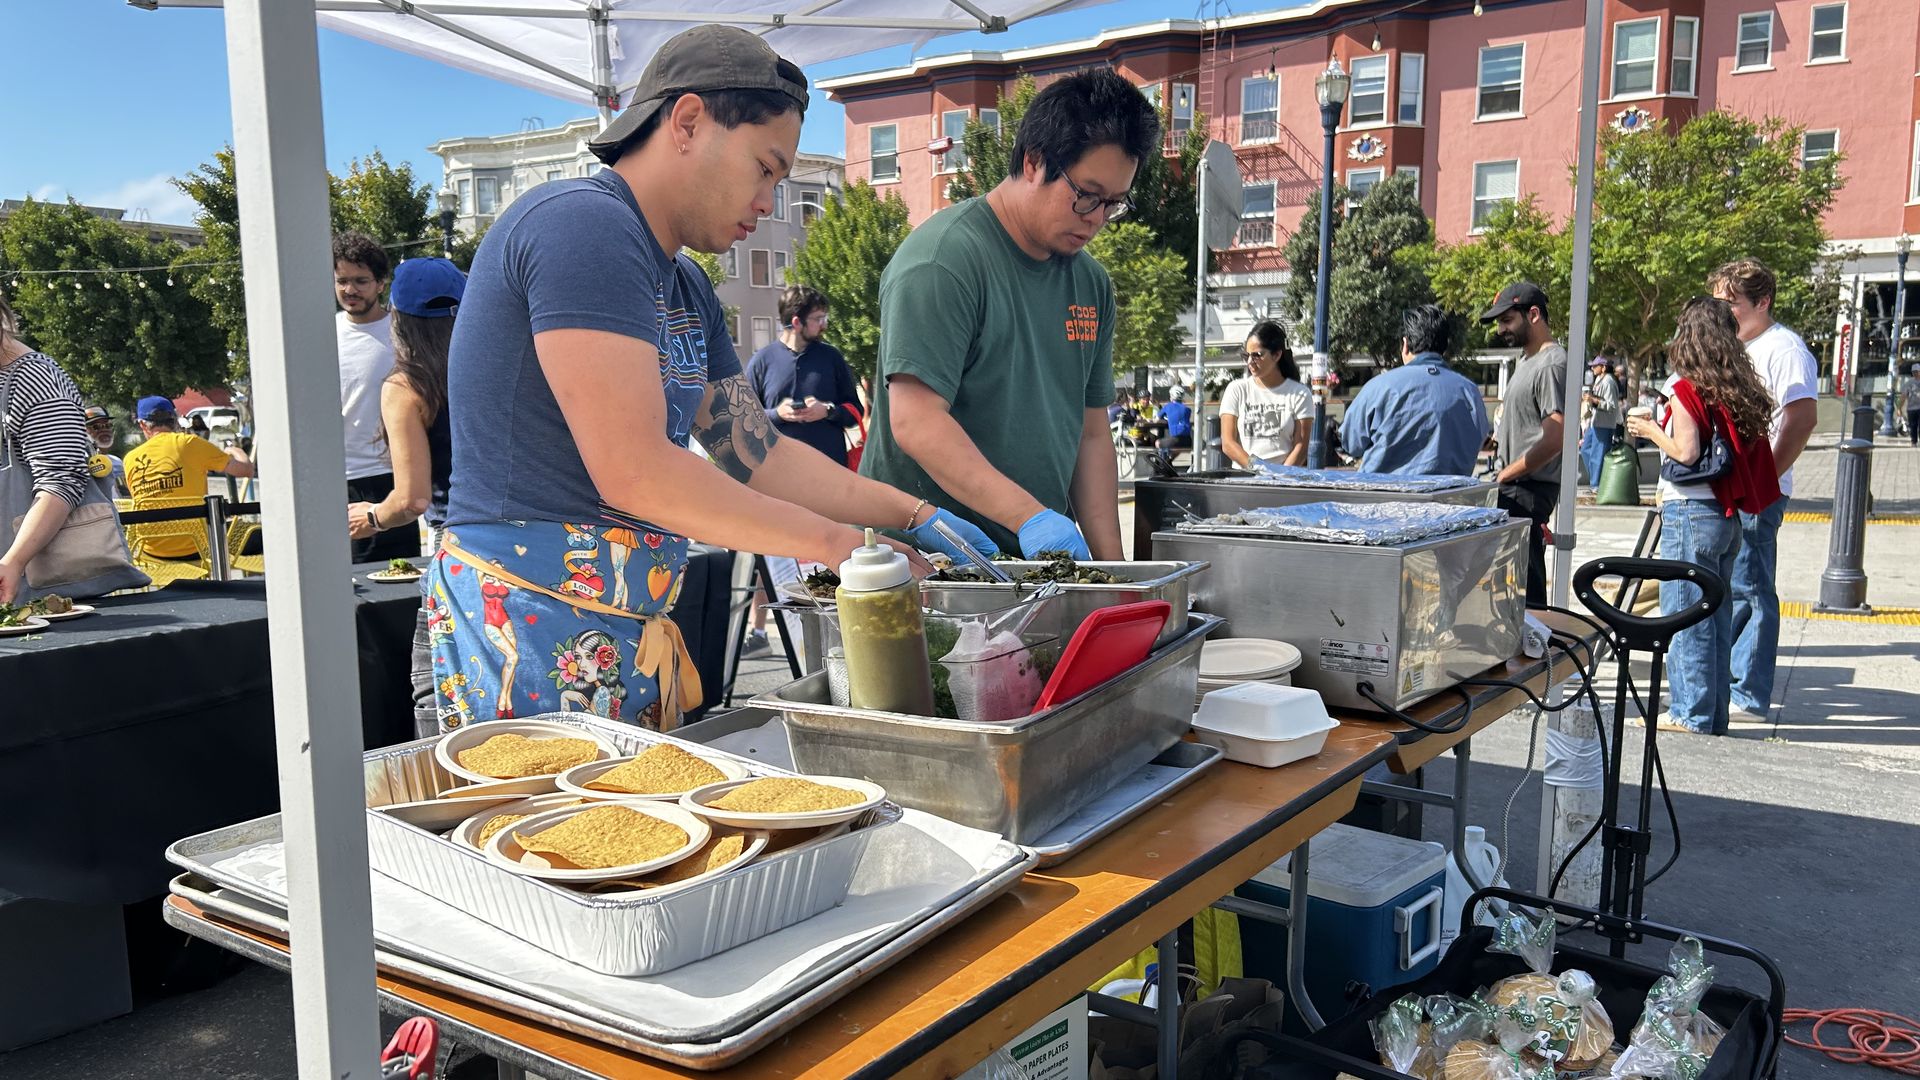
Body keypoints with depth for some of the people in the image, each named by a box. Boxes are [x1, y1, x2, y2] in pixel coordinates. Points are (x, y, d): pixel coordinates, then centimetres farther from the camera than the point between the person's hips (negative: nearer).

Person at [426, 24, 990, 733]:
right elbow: (634, 472, -22)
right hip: (531, 626, -9)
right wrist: (835, 543, -14)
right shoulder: (580, 224, -15)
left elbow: (759, 455, 18)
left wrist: (913, 514, 10)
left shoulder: (687, 290, 16)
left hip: (634, 632, 9)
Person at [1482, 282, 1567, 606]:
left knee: (1524, 588, -9)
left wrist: (1504, 475, -16)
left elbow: (1554, 439, -23)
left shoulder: (1551, 365, -15)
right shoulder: (1526, 358, 18)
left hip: (1527, 492, -10)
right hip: (1514, 490, 10)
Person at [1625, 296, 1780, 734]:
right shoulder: (1741, 389, 10)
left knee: (1684, 615, 0)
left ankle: (1690, 713, 4)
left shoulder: (1688, 388, -11)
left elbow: (1686, 452, -17)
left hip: (1689, 514, -8)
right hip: (1727, 514, 8)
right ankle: (1714, 714, 20)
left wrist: (1650, 430, -1)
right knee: (1717, 614, 13)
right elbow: (1750, 451, 11)